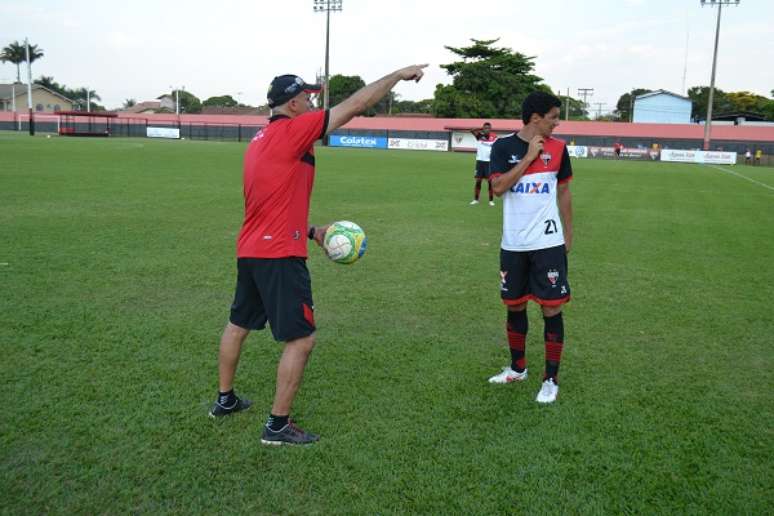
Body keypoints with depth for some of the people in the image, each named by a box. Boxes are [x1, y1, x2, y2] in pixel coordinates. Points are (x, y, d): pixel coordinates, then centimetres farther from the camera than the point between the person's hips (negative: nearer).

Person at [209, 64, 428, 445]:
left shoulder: (260, 141, 14)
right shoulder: (292, 131, -12)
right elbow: (354, 105, -12)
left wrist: (311, 232, 20)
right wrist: (399, 74, -3)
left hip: (249, 252, 10)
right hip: (280, 256, -10)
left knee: (237, 325, 22)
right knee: (302, 340, -1)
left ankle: (225, 400, 38)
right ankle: (278, 426, 7)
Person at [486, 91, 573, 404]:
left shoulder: (558, 148, 2)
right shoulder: (504, 146, -2)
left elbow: (563, 192, 11)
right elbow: (498, 187, -14)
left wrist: (569, 234, 11)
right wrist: (529, 156, -14)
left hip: (548, 243, 0)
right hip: (513, 244, 0)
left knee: (552, 310, -1)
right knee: (515, 306, 13)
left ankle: (551, 379, 12)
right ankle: (517, 368, 31)